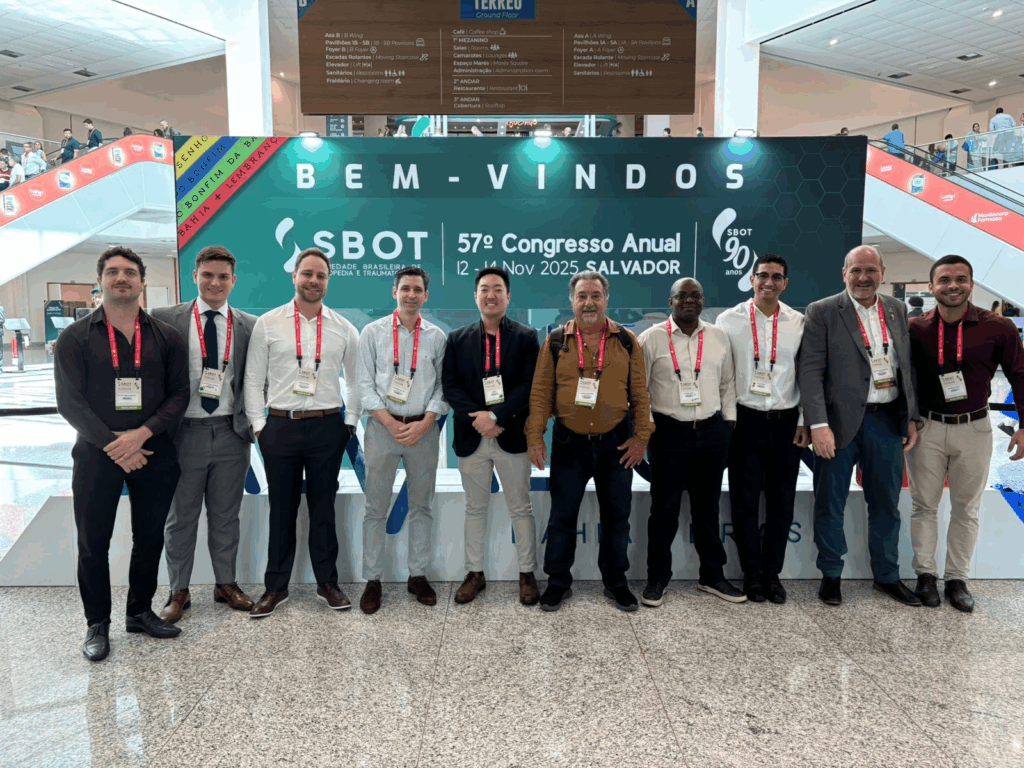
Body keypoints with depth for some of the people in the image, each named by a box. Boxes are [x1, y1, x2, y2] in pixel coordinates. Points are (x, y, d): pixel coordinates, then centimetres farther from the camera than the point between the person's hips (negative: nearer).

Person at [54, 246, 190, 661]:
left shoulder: (166, 337, 4)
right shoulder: (74, 338, 1)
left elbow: (179, 393, 0)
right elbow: (69, 401, -6)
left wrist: (141, 434, -14)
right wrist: (112, 444, -14)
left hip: (153, 453, 2)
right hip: (96, 454, -1)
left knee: (150, 537, 11)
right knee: (93, 541, 6)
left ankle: (140, 611, 29)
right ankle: (97, 623, 23)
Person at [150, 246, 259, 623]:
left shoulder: (249, 326, 2)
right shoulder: (165, 320, -2)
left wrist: (248, 421, -2)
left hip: (231, 433, 1)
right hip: (185, 432, -1)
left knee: (226, 515, 14)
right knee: (181, 517, 12)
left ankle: (226, 583, 31)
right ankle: (178, 591, 27)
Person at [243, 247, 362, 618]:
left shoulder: (343, 328, 5)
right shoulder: (267, 323, 2)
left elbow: (354, 380, 12)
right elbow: (253, 380, 3)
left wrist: (350, 422, 4)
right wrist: (259, 426, -2)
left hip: (327, 427, 1)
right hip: (280, 426, 0)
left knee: (323, 507, 9)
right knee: (282, 508, 8)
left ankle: (327, 582, 22)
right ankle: (276, 586, 21)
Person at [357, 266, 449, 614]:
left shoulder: (437, 337, 5)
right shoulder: (373, 332, 3)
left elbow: (443, 387, 3)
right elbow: (365, 384, -1)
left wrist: (423, 425, -10)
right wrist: (391, 424, -11)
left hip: (423, 429, 2)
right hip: (382, 428, -1)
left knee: (422, 506, 10)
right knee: (376, 508, 4)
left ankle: (417, 575, 23)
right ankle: (373, 580, 15)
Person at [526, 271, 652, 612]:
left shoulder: (627, 341, 2)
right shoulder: (555, 342, 0)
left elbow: (639, 393, 3)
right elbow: (540, 392, -1)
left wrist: (641, 436, -3)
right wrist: (535, 437, -7)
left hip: (616, 443, 1)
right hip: (568, 443, -1)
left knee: (616, 514, 10)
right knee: (562, 515, 7)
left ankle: (615, 581, 27)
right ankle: (558, 582, 23)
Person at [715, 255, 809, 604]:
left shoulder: (799, 323, 4)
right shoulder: (729, 319, 0)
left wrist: (804, 422, 3)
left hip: (786, 422, 2)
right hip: (745, 420, -1)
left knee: (782, 502, 8)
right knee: (745, 500, 5)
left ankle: (773, 572, 24)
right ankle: (752, 573, 20)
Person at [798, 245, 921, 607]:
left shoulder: (897, 310, 10)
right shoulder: (822, 312, -6)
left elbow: (907, 366, 13)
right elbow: (810, 371, -11)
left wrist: (912, 418, 8)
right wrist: (818, 424, -18)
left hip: (888, 421, 4)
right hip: (840, 422, -4)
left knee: (886, 504, 15)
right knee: (830, 505, 7)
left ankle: (887, 575, 32)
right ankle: (831, 575, 25)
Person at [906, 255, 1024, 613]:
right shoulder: (914, 329, -5)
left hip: (974, 429, 0)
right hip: (925, 427, 0)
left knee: (966, 508, 10)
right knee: (924, 505, 8)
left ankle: (957, 579, 23)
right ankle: (925, 574, 22)